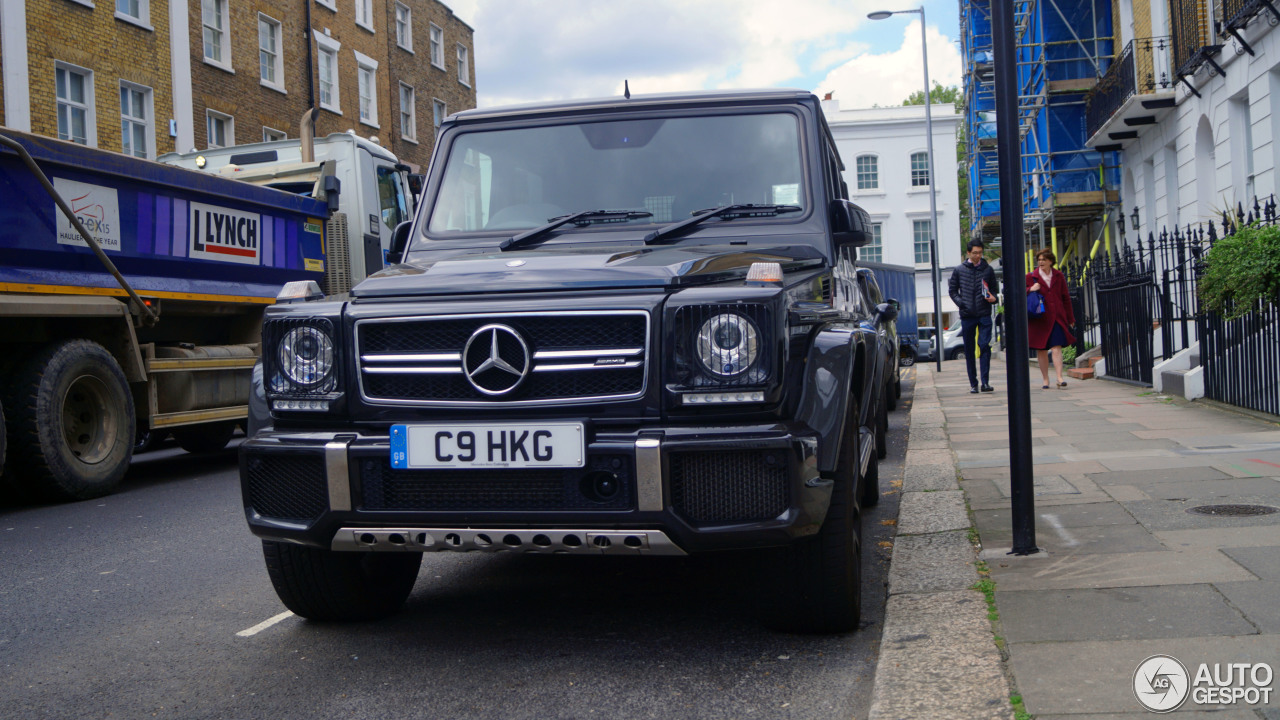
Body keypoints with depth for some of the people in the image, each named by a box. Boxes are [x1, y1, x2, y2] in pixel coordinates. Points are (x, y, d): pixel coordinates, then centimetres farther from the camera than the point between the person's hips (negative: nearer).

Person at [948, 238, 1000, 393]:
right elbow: (952, 290, 10)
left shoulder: (988, 269, 7)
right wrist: (961, 303, -6)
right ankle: (973, 383, 12)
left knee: (985, 346, -11)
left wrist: (993, 297, -5)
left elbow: (995, 288, 16)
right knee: (969, 350, 5)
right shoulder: (959, 270, 5)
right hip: (967, 315, 1)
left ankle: (985, 382, -9)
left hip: (984, 315, -1)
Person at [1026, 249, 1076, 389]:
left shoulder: (1059, 276, 9)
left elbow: (1066, 297, 13)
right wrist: (1030, 289, -15)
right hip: (1039, 318, 0)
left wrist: (1070, 318, 13)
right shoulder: (1031, 277, 4)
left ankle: (1059, 377, -14)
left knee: (1056, 347, -11)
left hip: (1057, 317, 0)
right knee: (1041, 349, 3)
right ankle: (1045, 380, 11)